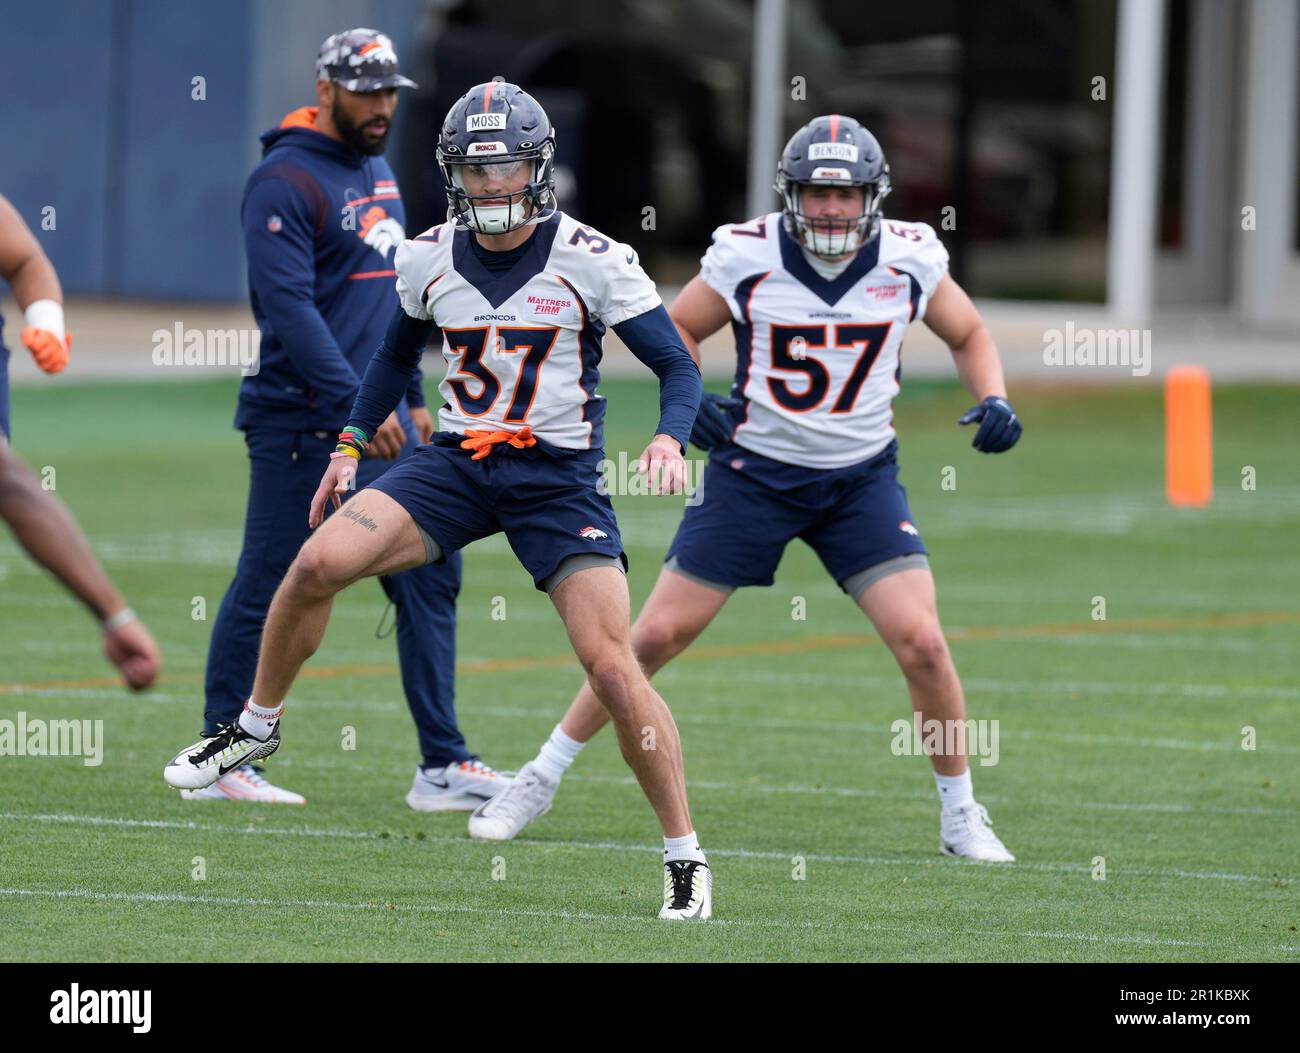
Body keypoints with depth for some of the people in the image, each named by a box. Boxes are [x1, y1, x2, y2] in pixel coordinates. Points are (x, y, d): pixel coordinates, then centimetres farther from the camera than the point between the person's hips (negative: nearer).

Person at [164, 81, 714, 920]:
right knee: (320, 562, -17)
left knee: (613, 669, -13)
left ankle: (686, 858, 0)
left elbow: (678, 367, -5)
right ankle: (258, 728, 7)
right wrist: (351, 444, 17)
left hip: (559, 475, -3)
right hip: (455, 464, 4)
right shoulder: (428, 260, 3)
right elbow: (398, 354, 23)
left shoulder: (591, 261, -10)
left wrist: (670, 439, -24)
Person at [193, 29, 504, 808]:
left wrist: (412, 398, 19)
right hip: (306, 423, -8)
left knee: (431, 575, 3)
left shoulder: (379, 173, 16)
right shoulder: (287, 182, -12)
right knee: (271, 588, -2)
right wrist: (358, 407, -24)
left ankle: (443, 766, 5)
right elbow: (289, 308, -20)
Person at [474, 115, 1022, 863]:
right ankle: (541, 779, 15)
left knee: (922, 644, -13)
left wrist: (994, 400, -8)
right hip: (754, 471, -1)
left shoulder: (909, 260, -7)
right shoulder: (747, 255, -11)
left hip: (861, 478, 1)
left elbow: (969, 334, 11)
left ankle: (961, 815, 6)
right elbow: (677, 330, 5)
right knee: (658, 635, -1)